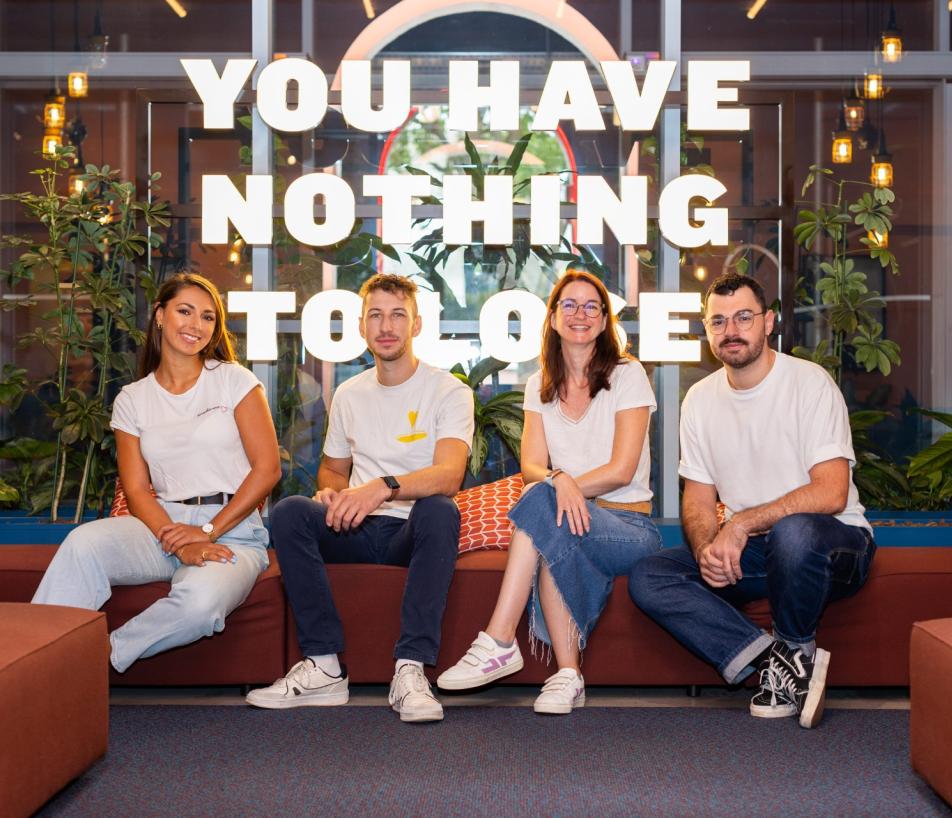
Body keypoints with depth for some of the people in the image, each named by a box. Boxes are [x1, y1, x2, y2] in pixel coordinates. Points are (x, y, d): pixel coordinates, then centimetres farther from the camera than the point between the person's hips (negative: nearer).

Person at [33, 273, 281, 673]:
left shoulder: (234, 380, 6)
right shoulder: (132, 400, 12)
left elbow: (267, 468, -1)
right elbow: (136, 490, 4)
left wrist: (208, 531, -10)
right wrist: (180, 544, -15)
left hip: (232, 531, -2)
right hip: (163, 525, 2)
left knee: (200, 601, -36)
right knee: (84, 542, -31)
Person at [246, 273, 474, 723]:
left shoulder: (449, 391, -3)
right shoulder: (349, 394, 14)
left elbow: (449, 476, -19)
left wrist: (384, 487, -39)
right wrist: (332, 493, -1)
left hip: (413, 532, -4)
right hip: (358, 531, 4)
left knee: (440, 511, -38)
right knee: (289, 511, -24)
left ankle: (410, 669, -36)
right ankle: (324, 667, -26)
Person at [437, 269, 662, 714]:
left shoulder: (627, 375, -1)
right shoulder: (540, 386, 14)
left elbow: (622, 470, -10)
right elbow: (531, 466, 1)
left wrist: (551, 488, -17)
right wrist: (560, 480, -24)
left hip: (629, 527, -3)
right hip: (575, 516, 3)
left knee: (541, 501, -34)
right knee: (557, 531, -36)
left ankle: (498, 643, -36)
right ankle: (568, 674, -33)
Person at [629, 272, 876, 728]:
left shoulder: (810, 382, -10)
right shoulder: (700, 399, 7)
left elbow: (831, 493, -20)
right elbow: (698, 501, 8)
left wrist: (742, 524, -25)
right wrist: (706, 548, -15)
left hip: (832, 542, -5)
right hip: (745, 552, 5)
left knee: (793, 530, -40)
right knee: (648, 579, -15)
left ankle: (795, 651, -11)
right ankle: (778, 659, -20)